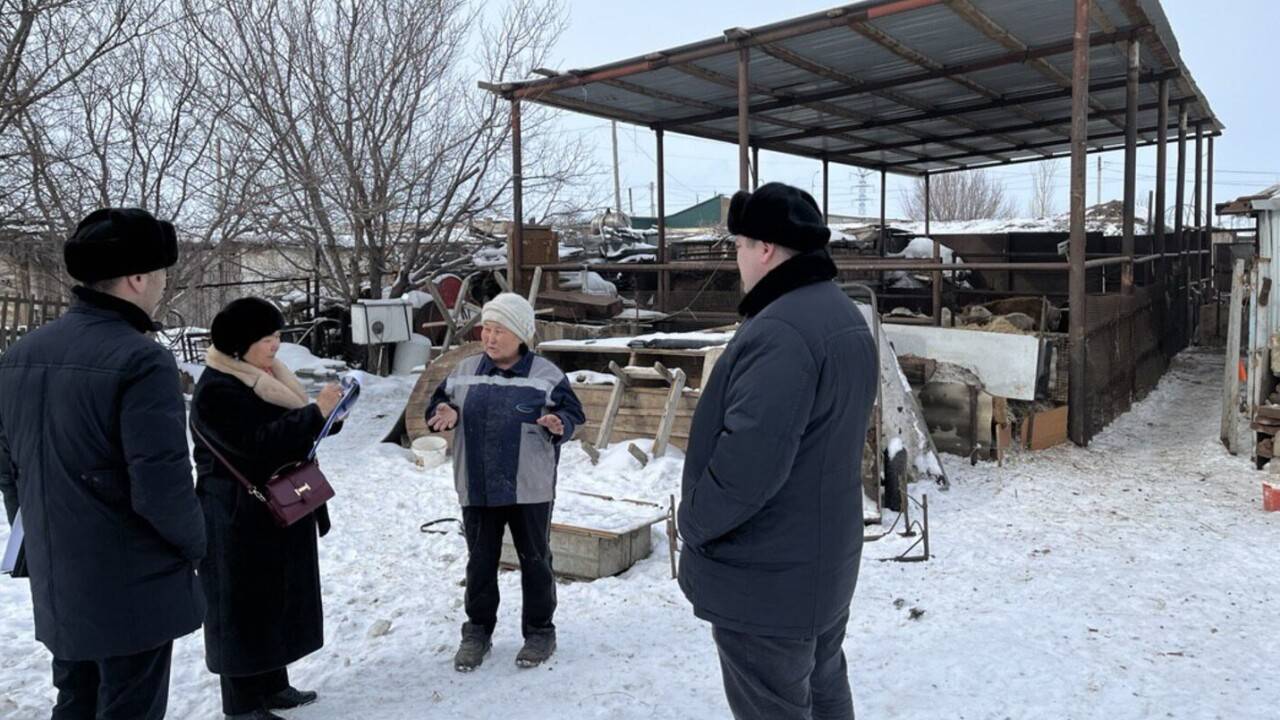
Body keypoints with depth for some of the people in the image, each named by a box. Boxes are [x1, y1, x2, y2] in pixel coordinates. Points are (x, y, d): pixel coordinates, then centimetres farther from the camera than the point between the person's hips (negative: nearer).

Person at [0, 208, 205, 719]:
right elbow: (162, 487, -24)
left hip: (56, 582, 8)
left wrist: (42, 542, 22)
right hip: (133, 587, -8)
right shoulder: (141, 360, -21)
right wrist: (194, 544, -6)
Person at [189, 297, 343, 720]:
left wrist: (325, 413, -2)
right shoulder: (216, 390, -18)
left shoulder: (267, 376, 10)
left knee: (278, 599, 16)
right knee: (244, 606, 1)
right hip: (240, 517, -9)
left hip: (280, 510, 9)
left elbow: (290, 431, 17)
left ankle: (272, 684, 29)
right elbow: (257, 441, -28)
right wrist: (316, 411, -28)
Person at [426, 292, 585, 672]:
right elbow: (438, 404, 12)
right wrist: (445, 414, -11)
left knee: (534, 561, 9)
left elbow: (572, 414, -3)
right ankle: (477, 631, 28)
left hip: (529, 489, -3)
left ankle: (539, 632, 25)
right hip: (477, 488, 3)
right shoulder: (465, 371, 5)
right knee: (480, 562, 13)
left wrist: (559, 425, -26)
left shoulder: (545, 374, -6)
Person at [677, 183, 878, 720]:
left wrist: (694, 519, -15)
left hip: (765, 577, -10)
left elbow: (746, 459, -33)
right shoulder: (846, 317, 7)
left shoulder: (780, 331, -27)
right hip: (826, 561, 10)